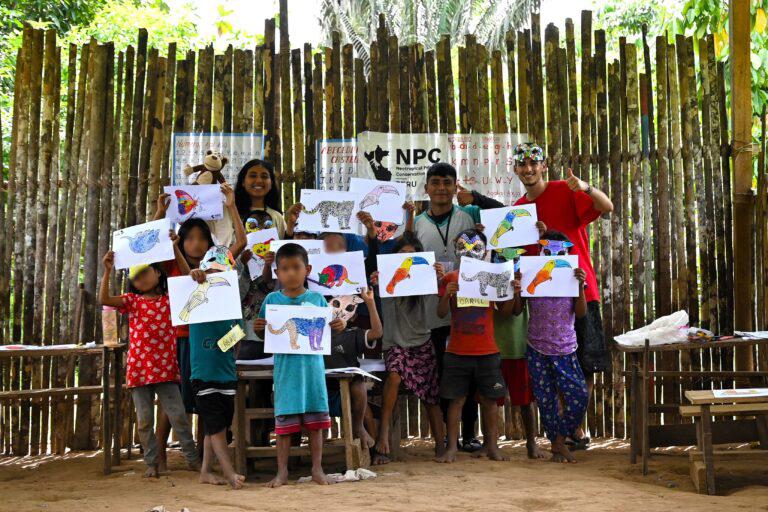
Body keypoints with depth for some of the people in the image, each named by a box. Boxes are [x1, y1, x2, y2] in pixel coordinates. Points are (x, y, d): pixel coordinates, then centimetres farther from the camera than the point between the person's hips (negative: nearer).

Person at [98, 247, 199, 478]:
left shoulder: (169, 299, 6)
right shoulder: (132, 301, 7)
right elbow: (104, 299, -7)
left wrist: (175, 250, -12)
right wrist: (107, 271, -14)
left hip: (165, 368, -1)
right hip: (139, 369, 1)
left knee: (178, 415, 1)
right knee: (144, 420, 7)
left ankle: (192, 458, 12)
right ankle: (151, 462, 18)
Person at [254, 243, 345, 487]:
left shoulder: (317, 298, 5)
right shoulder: (272, 299, 3)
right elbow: (264, 335, 9)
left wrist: (337, 326, -8)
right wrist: (258, 328, -12)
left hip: (312, 366, 1)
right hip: (286, 367, -1)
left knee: (315, 420, 6)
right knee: (284, 420, 3)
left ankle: (317, 469, 17)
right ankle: (282, 471, 12)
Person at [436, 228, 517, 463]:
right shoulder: (450, 279, 2)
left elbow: (505, 311, 9)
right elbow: (441, 313, -1)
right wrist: (447, 295, -19)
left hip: (487, 351, 1)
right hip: (457, 352, -1)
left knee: (489, 399, 7)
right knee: (456, 399, 2)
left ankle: (491, 446, 18)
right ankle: (451, 448, 8)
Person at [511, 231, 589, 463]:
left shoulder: (572, 277, 1)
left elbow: (580, 313, -5)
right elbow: (517, 311, 3)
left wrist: (581, 286, -17)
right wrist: (516, 293, -17)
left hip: (565, 350, 1)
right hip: (537, 350, -1)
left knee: (579, 396, -8)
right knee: (546, 400, 5)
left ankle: (560, 439, 11)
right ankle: (556, 445, 21)